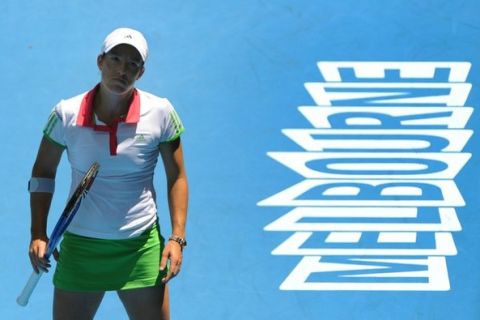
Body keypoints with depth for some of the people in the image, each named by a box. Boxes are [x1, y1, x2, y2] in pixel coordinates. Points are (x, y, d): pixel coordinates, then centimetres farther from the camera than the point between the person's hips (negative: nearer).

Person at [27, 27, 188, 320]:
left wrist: (177, 238, -8)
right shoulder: (66, 114, -7)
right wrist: (38, 234, -3)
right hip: (79, 247, 1)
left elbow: (176, 177, 0)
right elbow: (43, 172, 6)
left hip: (141, 249, 0)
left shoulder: (161, 113, -8)